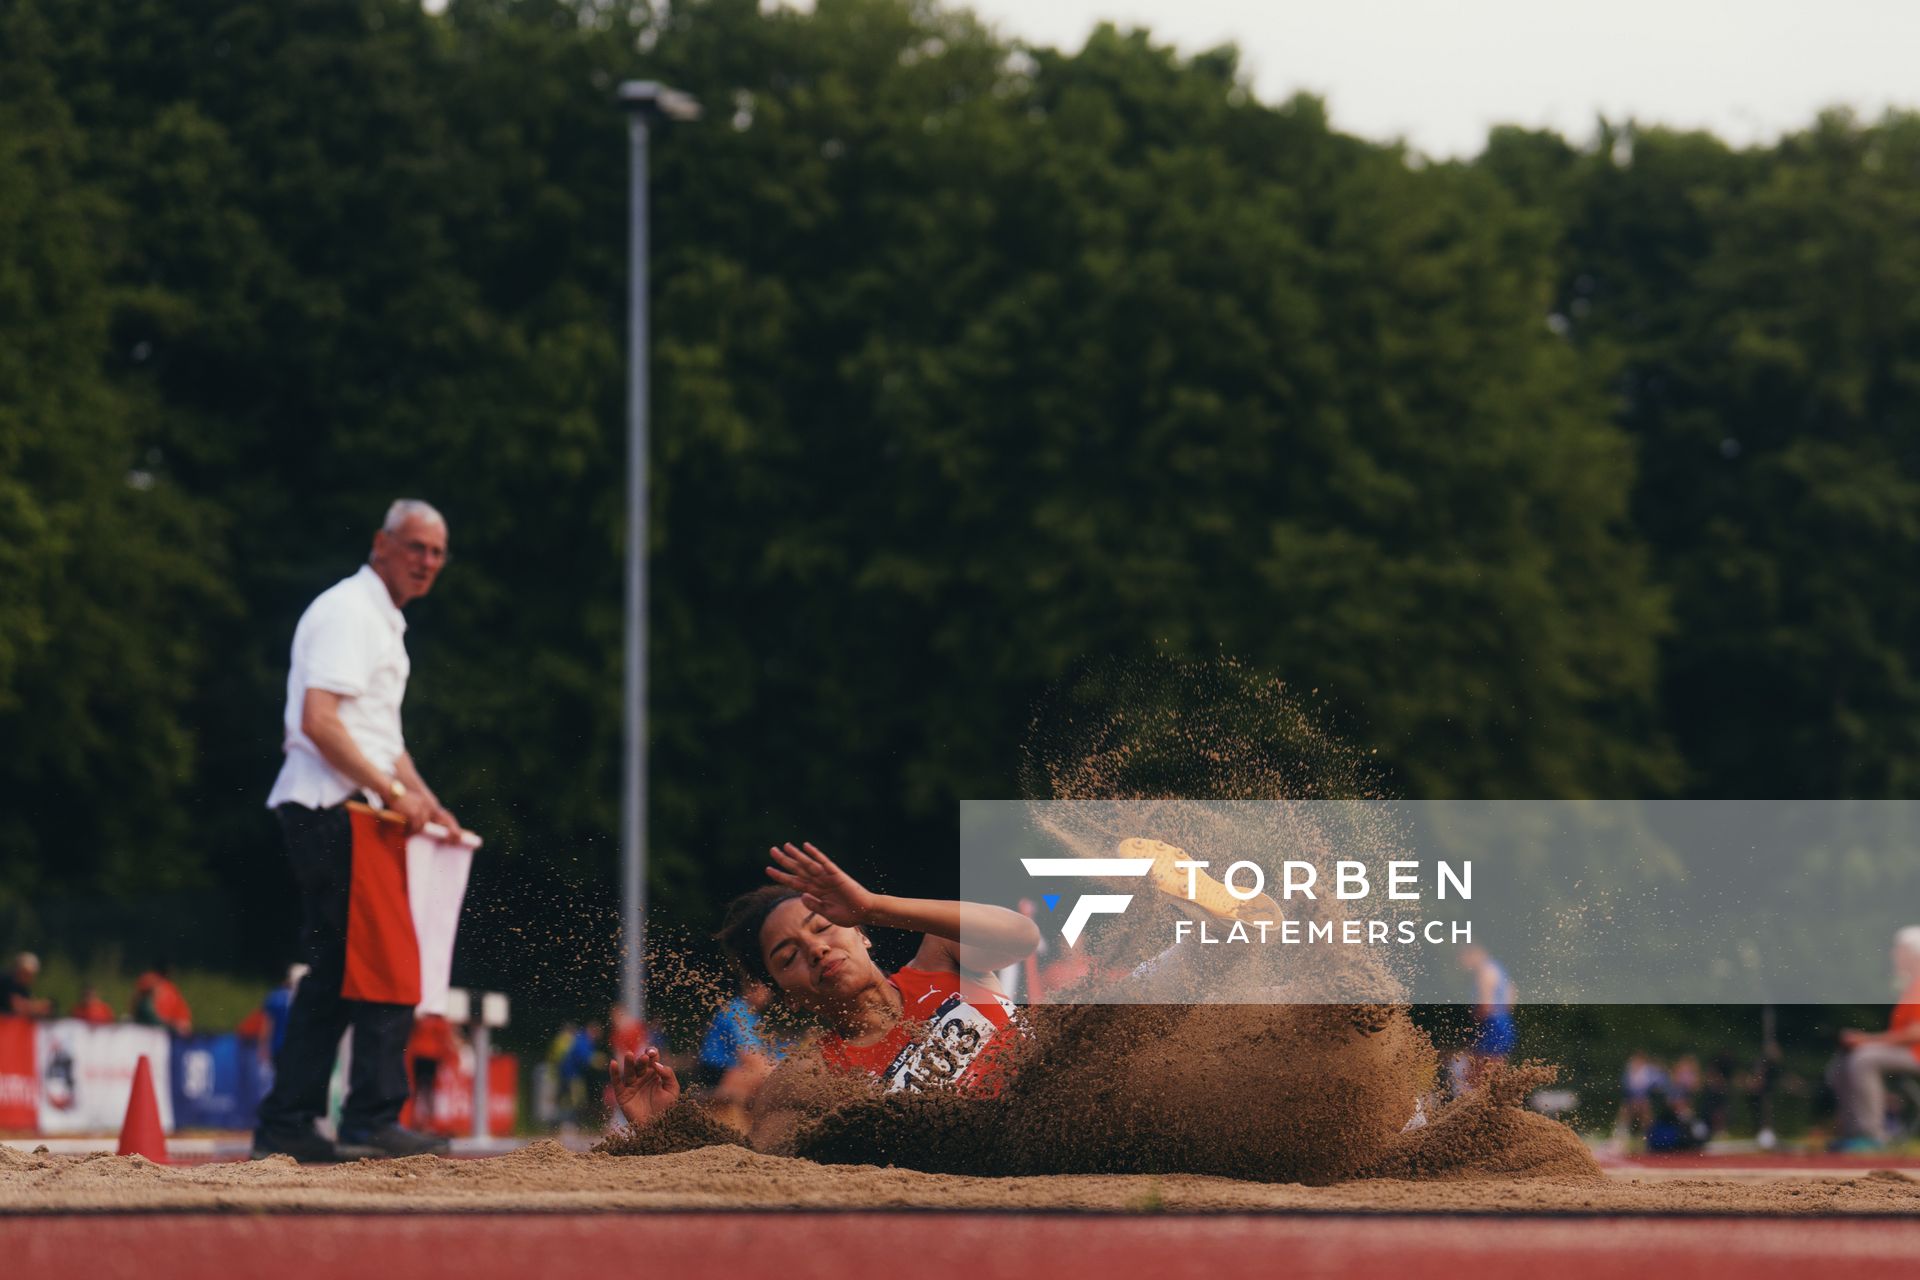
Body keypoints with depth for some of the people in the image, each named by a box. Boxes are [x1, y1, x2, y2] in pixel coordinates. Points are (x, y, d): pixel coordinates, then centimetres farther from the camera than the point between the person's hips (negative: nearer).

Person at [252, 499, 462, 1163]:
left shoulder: (383, 621, 23)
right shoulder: (347, 611, -10)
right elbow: (318, 721, -20)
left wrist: (426, 803, 19)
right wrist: (394, 792, -20)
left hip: (355, 811, 10)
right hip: (332, 810, -10)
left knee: (336, 971, 9)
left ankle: (285, 1125, 11)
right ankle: (373, 1120, -12)